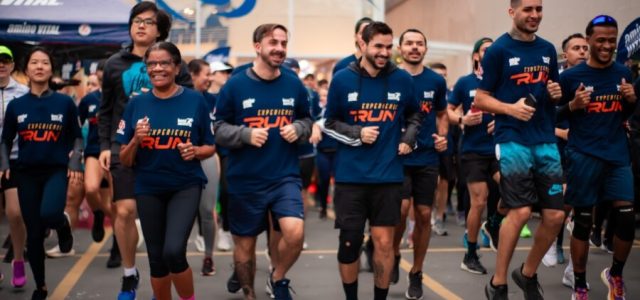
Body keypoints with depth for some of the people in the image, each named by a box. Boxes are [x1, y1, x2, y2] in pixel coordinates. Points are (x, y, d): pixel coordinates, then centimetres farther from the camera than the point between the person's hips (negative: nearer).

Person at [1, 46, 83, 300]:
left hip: (57, 170, -2)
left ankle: (63, 225, 8)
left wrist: (75, 162, -9)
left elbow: (77, 137, 6)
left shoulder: (65, 102, -3)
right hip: (27, 173, 2)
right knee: (34, 234, 6)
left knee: (49, 214, -31)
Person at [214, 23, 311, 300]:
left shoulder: (294, 85, 1)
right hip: (245, 180, -1)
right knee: (245, 243, 11)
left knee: (295, 234, -18)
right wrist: (246, 134, -19)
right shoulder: (235, 85, -6)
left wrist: (298, 129, -7)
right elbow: (219, 129, -1)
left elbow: (306, 120, 15)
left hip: (285, 176, 1)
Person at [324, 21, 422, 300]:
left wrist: (408, 138, 3)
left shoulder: (402, 79, 1)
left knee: (384, 242, 4)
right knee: (349, 242, 4)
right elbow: (329, 123, 4)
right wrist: (357, 134, -11)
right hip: (350, 175, -1)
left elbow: (414, 114, 19)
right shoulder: (342, 79, -3)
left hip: (387, 175, 1)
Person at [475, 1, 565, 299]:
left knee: (555, 215, 2)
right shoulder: (498, 50, -4)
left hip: (546, 141, 6)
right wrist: (511, 108, -21)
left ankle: (528, 274, 24)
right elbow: (480, 99, -3)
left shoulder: (548, 50, 13)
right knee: (520, 211, -12)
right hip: (513, 140, -6)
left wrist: (557, 93, 0)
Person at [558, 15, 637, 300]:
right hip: (583, 156, -3)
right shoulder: (571, 76, -4)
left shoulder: (623, 73, 7)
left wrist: (632, 100, -2)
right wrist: (573, 105, -17)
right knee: (583, 221, 2)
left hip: (618, 155, 3)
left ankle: (615, 274, 21)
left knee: (627, 217, -4)